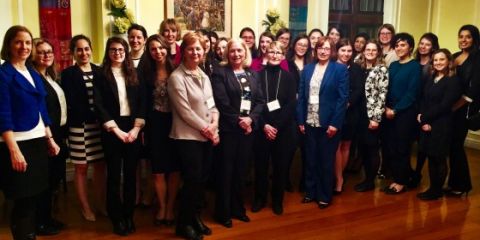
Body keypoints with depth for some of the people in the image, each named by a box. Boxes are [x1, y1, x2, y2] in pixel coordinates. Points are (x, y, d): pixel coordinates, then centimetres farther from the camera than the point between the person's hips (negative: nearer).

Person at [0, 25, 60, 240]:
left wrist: (50, 139, 14)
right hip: (18, 144, -7)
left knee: (33, 198, 13)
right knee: (23, 202, -1)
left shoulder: (33, 73, 13)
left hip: (38, 142, 7)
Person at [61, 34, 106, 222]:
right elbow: (72, 104, -8)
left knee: (100, 165, 9)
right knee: (82, 167, 6)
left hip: (100, 125, 3)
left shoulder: (99, 71, 8)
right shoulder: (68, 74, -2)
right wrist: (94, 117, -16)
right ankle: (85, 208, 18)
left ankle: (101, 204, 23)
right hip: (80, 126, -3)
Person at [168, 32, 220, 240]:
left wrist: (214, 124, -6)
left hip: (206, 136, 7)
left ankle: (195, 216, 28)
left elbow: (211, 104, 12)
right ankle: (184, 223, 14)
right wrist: (205, 128, -12)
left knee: (203, 179, 11)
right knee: (193, 180, -4)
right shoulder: (176, 77, -11)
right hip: (187, 137, -7)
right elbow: (184, 111, -15)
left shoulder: (204, 76, 13)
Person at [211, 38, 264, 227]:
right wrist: (238, 121, -15)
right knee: (226, 170, 2)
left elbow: (260, 101, 5)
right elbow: (221, 103, -13)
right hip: (228, 129, -5)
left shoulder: (253, 74, 12)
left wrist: (250, 119, -11)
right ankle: (223, 212, 13)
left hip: (248, 128, 5)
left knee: (241, 170, 13)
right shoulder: (220, 73, -4)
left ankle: (238, 208, 25)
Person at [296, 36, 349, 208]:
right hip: (309, 122, 3)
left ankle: (325, 195, 20)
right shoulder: (308, 69, 8)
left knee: (326, 160, 7)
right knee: (310, 159, 11)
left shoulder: (340, 69, -3)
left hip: (328, 123, -3)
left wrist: (335, 123, -14)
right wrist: (300, 120, 0)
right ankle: (310, 191, 25)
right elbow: (301, 96, 7)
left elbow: (343, 97, -8)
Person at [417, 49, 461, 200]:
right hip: (427, 124, 6)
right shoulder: (431, 80, 14)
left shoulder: (453, 81, -8)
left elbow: (444, 105, -16)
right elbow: (423, 102, 9)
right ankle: (432, 188, 20)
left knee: (439, 158, 3)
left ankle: (437, 190, 13)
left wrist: (424, 117, -12)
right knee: (430, 157, 10)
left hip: (441, 125, -6)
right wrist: (423, 121, -6)